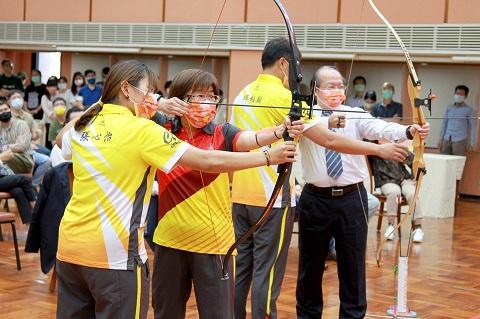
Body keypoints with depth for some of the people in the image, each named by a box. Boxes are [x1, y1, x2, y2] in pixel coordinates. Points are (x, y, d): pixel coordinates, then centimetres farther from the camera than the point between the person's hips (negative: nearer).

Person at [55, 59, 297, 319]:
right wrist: (268, 157, -8)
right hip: (113, 253, -7)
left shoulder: (83, 127, 7)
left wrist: (94, 108, 25)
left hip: (70, 248, 7)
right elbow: (208, 161, -14)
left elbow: (61, 139, 34)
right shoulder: (142, 130, -12)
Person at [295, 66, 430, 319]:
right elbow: (313, 129, -23)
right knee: (310, 264, 11)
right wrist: (332, 120, -43)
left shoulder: (355, 115, 1)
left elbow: (381, 128, -16)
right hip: (316, 199, -1)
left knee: (353, 265, 8)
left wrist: (409, 131, -35)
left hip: (352, 198, 1)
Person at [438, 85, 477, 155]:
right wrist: (441, 139, 11)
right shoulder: (449, 108, 11)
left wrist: (472, 143, -6)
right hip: (447, 140, 4)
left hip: (460, 141, -4)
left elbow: (473, 127, -2)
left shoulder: (469, 110, -2)